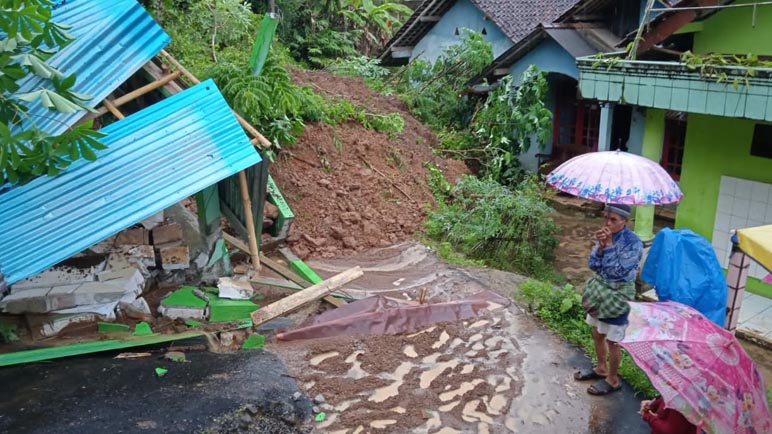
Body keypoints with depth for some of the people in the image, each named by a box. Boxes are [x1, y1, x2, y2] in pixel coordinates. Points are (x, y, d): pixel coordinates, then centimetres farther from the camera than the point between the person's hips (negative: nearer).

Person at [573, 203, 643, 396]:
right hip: (599, 289, 7)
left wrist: (609, 245, -25)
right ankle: (601, 368, 41)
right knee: (597, 333, 21)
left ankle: (612, 380, 25)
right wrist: (601, 246, -19)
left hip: (618, 295, -7)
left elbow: (618, 270, -25)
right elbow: (593, 264, -3)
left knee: (613, 341, 7)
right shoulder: (606, 235, -2)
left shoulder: (633, 242, -20)